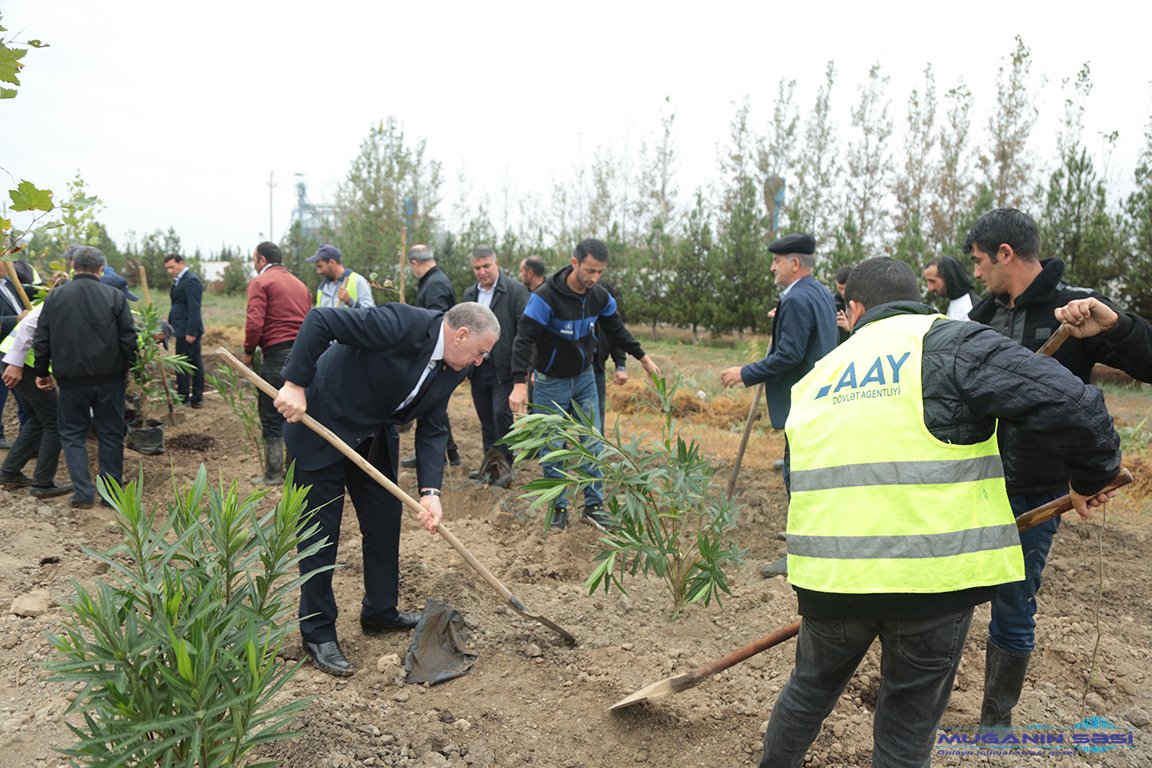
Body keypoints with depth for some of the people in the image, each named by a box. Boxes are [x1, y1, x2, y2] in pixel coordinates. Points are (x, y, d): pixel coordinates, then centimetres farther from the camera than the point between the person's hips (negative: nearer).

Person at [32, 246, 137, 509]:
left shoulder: (55, 296, 1)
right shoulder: (114, 296, -6)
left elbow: (42, 340, 5)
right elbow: (128, 339, -5)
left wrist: (41, 371, 16)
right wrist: (127, 367, 10)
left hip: (71, 379, 1)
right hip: (110, 378, -1)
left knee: (72, 434, 12)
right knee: (110, 435, 9)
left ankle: (83, 492, 4)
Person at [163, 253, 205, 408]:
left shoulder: (191, 280, -14)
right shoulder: (180, 280, 17)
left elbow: (194, 309, -19)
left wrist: (191, 332, -22)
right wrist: (169, 325, 17)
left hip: (188, 330, -10)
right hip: (184, 329, 10)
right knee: (195, 363, 11)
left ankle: (183, 398, 3)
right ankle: (197, 398, 15)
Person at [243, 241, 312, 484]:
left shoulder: (260, 282, -3)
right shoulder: (299, 283, 18)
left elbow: (254, 322, -14)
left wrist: (248, 351, -2)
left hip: (277, 354, -6)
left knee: (271, 418, 3)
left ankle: (273, 474, 7)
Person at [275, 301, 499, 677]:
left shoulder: (453, 369, -5)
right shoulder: (402, 325, -29)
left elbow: (431, 428, -4)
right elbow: (320, 319, -29)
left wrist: (430, 491, -14)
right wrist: (295, 384, -31)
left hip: (373, 437, 8)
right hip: (320, 425, -8)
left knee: (386, 519, 13)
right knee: (321, 531, 0)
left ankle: (380, 611, 31)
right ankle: (318, 633, 14)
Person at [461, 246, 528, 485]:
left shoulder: (515, 290, -7)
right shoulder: (469, 294, 12)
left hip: (503, 368, -6)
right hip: (478, 368, 6)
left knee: (501, 414, -8)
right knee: (486, 419, 13)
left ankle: (505, 464, 7)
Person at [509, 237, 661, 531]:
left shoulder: (600, 296, -6)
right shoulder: (546, 296, -24)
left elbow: (617, 331, 11)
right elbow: (524, 340, -28)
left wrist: (644, 358, 15)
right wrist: (520, 383, -38)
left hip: (585, 378, 5)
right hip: (551, 383, -4)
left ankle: (593, 505, 15)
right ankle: (559, 508, 17)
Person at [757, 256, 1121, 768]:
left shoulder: (818, 377, 14)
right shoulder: (949, 342, -2)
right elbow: (1069, 404, -14)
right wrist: (1093, 477, 6)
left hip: (829, 573, 4)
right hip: (933, 574, -3)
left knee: (810, 686, 28)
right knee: (908, 725, 17)